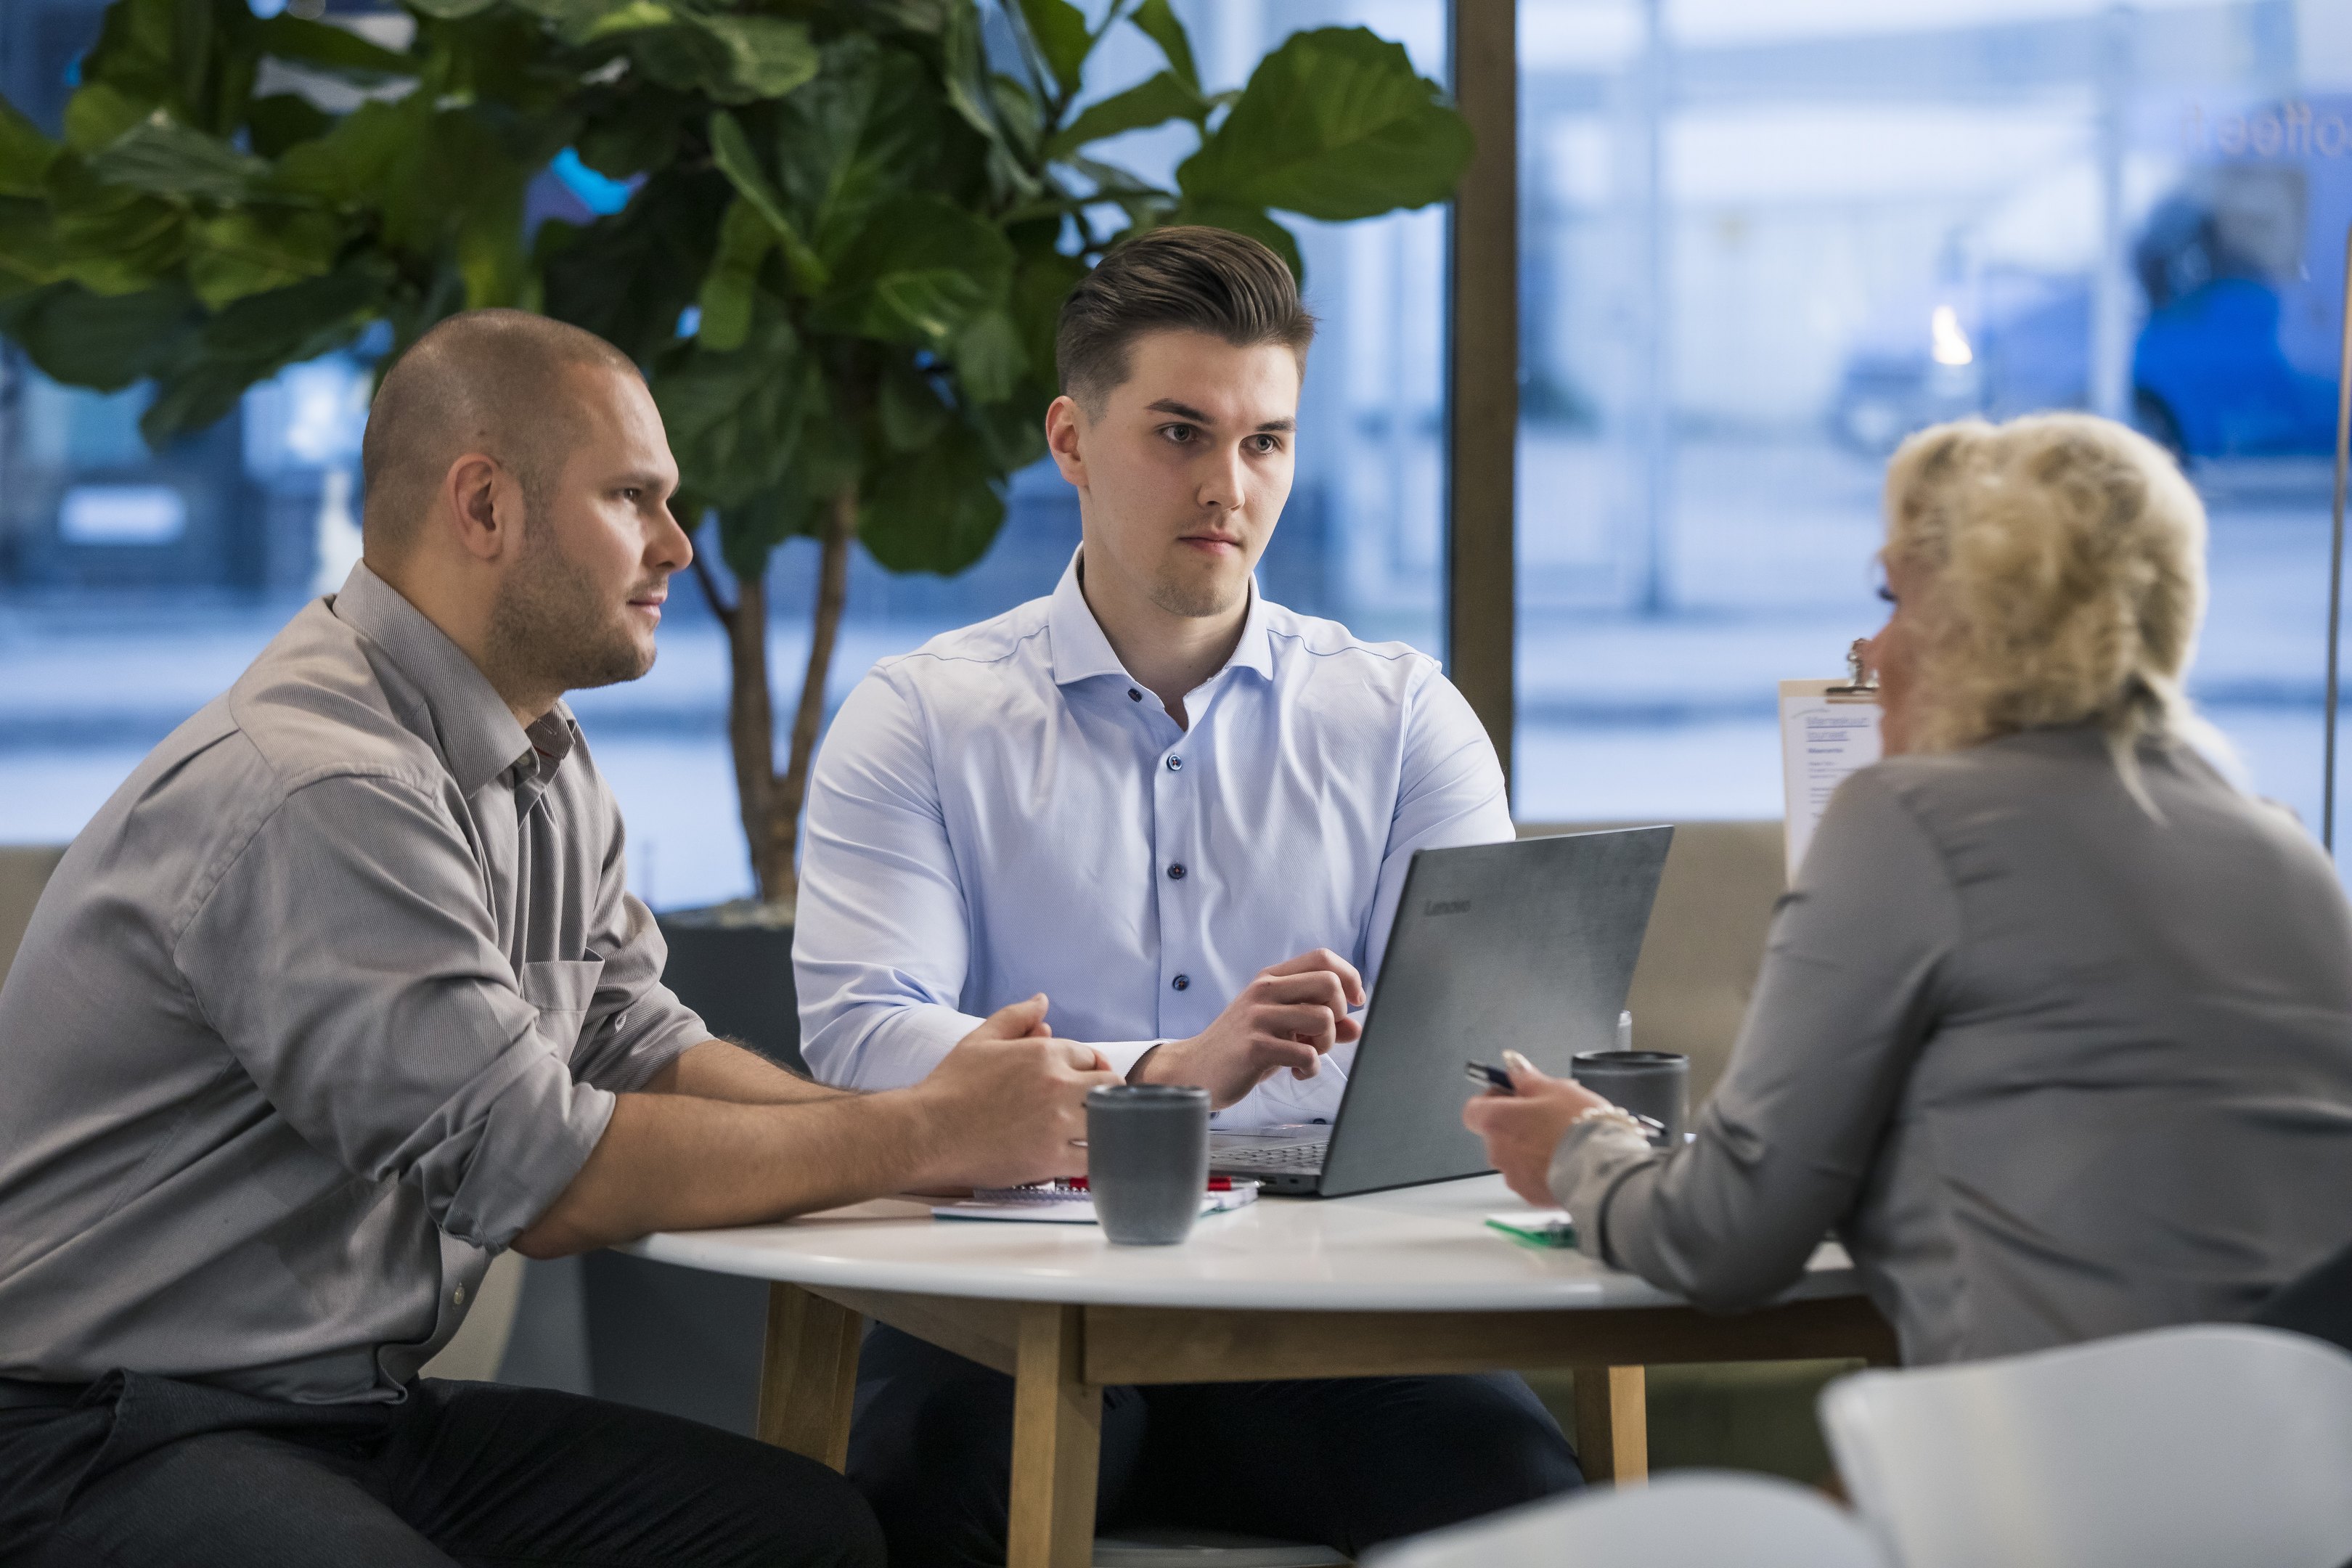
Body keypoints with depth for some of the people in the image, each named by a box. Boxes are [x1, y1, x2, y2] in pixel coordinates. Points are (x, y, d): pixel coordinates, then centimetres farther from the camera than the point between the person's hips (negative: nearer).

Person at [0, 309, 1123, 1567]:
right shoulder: (320, 794, -22)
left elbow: (637, 1046, 15)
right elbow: (546, 1176, -22)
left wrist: (917, 1117, -2)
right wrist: (928, 1136, -13)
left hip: (360, 1409, 10)